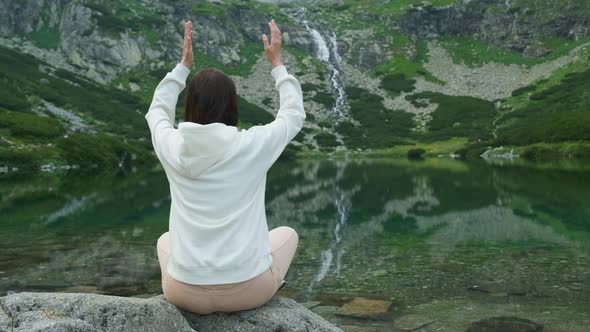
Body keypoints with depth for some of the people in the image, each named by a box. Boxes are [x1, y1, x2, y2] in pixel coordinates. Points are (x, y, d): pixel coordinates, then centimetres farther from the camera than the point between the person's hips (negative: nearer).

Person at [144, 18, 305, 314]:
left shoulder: (173, 147, -6)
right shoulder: (253, 145, -11)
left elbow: (157, 111, 20)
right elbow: (294, 114, 11)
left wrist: (184, 65, 23)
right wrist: (277, 63, 18)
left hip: (186, 293, 2)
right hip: (248, 289, -1)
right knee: (287, 234, 29)